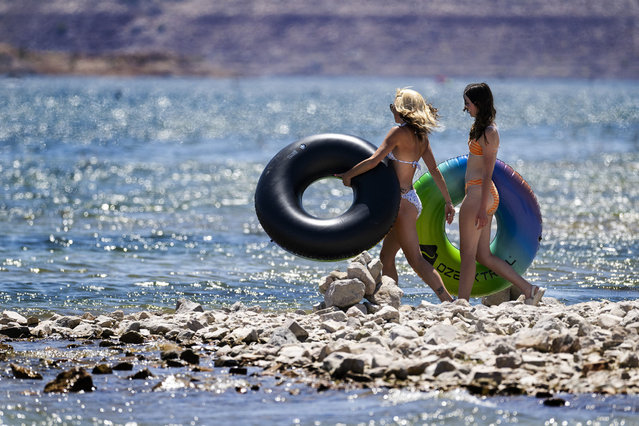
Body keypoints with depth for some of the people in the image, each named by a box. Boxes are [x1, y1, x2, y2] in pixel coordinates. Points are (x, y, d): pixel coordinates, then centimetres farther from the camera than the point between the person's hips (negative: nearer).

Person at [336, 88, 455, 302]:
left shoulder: (399, 132, -14)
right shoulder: (421, 136, 9)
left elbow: (374, 160, -22)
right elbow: (434, 170, 10)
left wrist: (348, 175, -11)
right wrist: (448, 201, 13)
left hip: (403, 202, -9)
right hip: (410, 199, 9)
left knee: (416, 260, -9)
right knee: (386, 257, 14)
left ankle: (449, 302, -16)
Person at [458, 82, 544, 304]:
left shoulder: (489, 133, -15)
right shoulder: (484, 127, 15)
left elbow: (487, 173, -18)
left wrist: (482, 207, -20)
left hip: (479, 195, -10)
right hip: (478, 194, 10)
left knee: (467, 253, -2)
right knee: (483, 255, 11)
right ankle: (529, 290, 9)